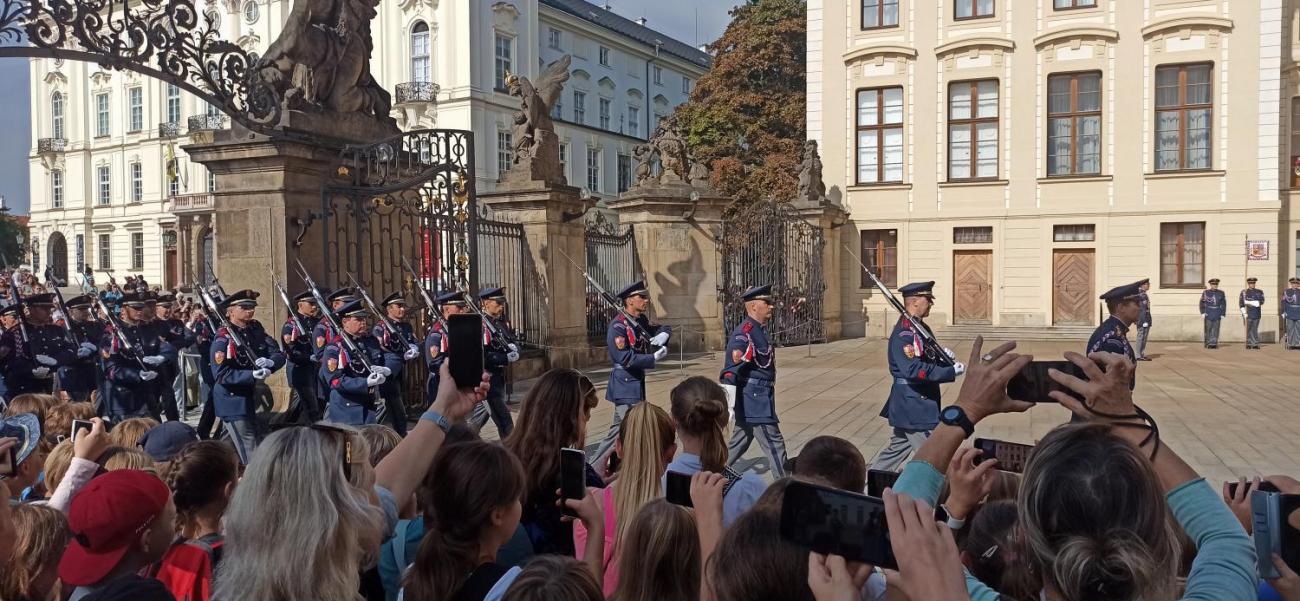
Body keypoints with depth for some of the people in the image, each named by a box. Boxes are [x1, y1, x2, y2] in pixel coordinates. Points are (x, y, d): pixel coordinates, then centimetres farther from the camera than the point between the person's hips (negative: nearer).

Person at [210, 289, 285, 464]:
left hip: (253, 398, 7)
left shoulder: (256, 330, 3)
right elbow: (221, 375, -23)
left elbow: (279, 355, -1)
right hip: (233, 402, -7)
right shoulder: (223, 339, -17)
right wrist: (252, 375, -33)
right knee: (252, 455, -6)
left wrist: (270, 362, -24)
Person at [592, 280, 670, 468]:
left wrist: (663, 333, -3)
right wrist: (654, 358, -23)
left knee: (619, 430, 15)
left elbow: (662, 328, 21)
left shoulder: (641, 320, 8)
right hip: (626, 384, -9)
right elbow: (625, 358, -23)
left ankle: (591, 467, 24)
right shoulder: (618, 326, -17)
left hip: (636, 382, 9)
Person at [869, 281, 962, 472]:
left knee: (898, 448, 20)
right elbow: (912, 369, -31)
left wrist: (942, 354, 0)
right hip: (913, 404, -10)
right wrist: (951, 371, -27)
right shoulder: (904, 333, -22)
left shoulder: (919, 326, 10)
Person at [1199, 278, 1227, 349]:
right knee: (1208, 329, 0)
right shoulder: (1206, 292, 2)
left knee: (1216, 329, -2)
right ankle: (1208, 343, 8)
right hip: (1208, 314, -1)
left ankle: (1214, 343, -1)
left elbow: (1223, 304, 8)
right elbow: (1202, 303, 1)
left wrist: (1223, 314, 4)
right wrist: (1203, 313, -8)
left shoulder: (1221, 293, 7)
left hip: (1217, 315, 1)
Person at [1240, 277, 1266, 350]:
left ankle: (1255, 345, 6)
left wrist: (1249, 302, -12)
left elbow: (1261, 302, -5)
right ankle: (1249, 344, 0)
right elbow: (1241, 303, -1)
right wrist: (1244, 313, -11)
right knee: (1248, 330, -3)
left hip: (1256, 314, 2)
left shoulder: (1259, 292, 9)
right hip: (1248, 314, -2)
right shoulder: (1244, 292, 5)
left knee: (1255, 330, 3)